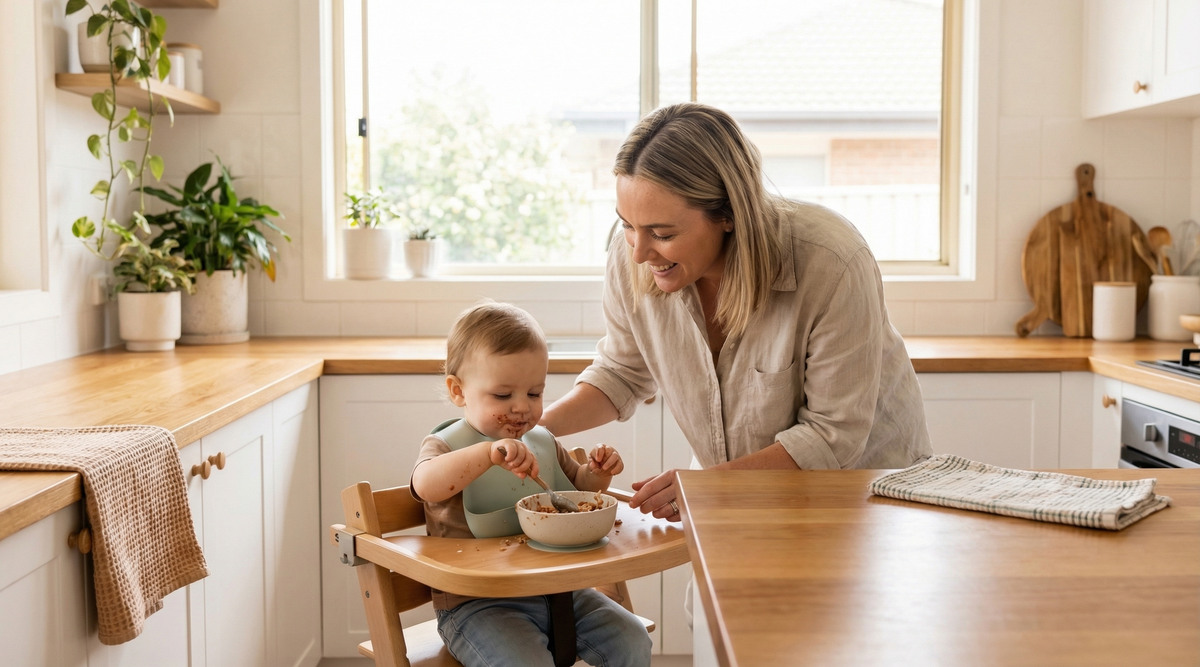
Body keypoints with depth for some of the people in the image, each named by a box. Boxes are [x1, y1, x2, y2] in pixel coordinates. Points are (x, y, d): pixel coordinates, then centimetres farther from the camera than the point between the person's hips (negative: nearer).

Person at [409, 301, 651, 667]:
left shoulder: (542, 442, 11)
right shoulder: (447, 445, -9)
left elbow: (576, 488, 28)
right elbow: (426, 485, -33)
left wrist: (597, 474, 5)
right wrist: (489, 452, -45)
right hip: (478, 604, -6)